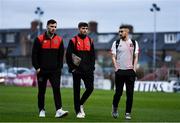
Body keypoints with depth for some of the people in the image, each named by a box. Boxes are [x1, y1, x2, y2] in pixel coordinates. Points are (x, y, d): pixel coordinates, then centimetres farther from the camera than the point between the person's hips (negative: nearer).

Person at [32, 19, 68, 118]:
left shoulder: (59, 40, 7)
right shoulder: (39, 39, -2)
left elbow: (61, 55, 12)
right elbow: (34, 54, -2)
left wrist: (60, 67, 4)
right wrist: (37, 68, -8)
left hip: (55, 70, 1)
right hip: (42, 70, -1)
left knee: (56, 89, -12)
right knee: (41, 91, 8)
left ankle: (59, 110, -20)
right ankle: (41, 110, 21)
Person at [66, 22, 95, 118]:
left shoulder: (90, 41, 11)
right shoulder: (73, 41, -2)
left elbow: (93, 55, 15)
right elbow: (68, 55, -3)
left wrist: (92, 67, 4)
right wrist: (72, 68, -8)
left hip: (88, 70, 3)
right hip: (77, 70, -3)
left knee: (90, 88, -6)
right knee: (77, 91, 1)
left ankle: (81, 104, 18)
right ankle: (78, 111, 8)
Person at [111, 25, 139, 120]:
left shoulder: (134, 43, 9)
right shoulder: (116, 43, 6)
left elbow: (136, 57, 9)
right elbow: (113, 57, 4)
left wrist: (134, 68, -2)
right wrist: (116, 68, -7)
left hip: (130, 71, 1)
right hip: (120, 71, -1)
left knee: (130, 93, -1)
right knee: (118, 92, 0)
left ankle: (128, 113, 4)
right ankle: (115, 107, 25)